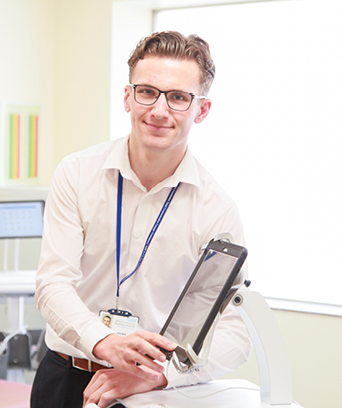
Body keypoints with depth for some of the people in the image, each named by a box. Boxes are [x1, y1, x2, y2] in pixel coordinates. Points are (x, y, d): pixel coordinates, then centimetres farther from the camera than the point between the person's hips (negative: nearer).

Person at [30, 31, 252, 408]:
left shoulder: (217, 210, -5)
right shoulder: (76, 174, -1)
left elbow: (234, 333, -9)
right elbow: (54, 282, -10)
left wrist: (157, 375, -26)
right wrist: (105, 343, -29)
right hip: (65, 377, 1)